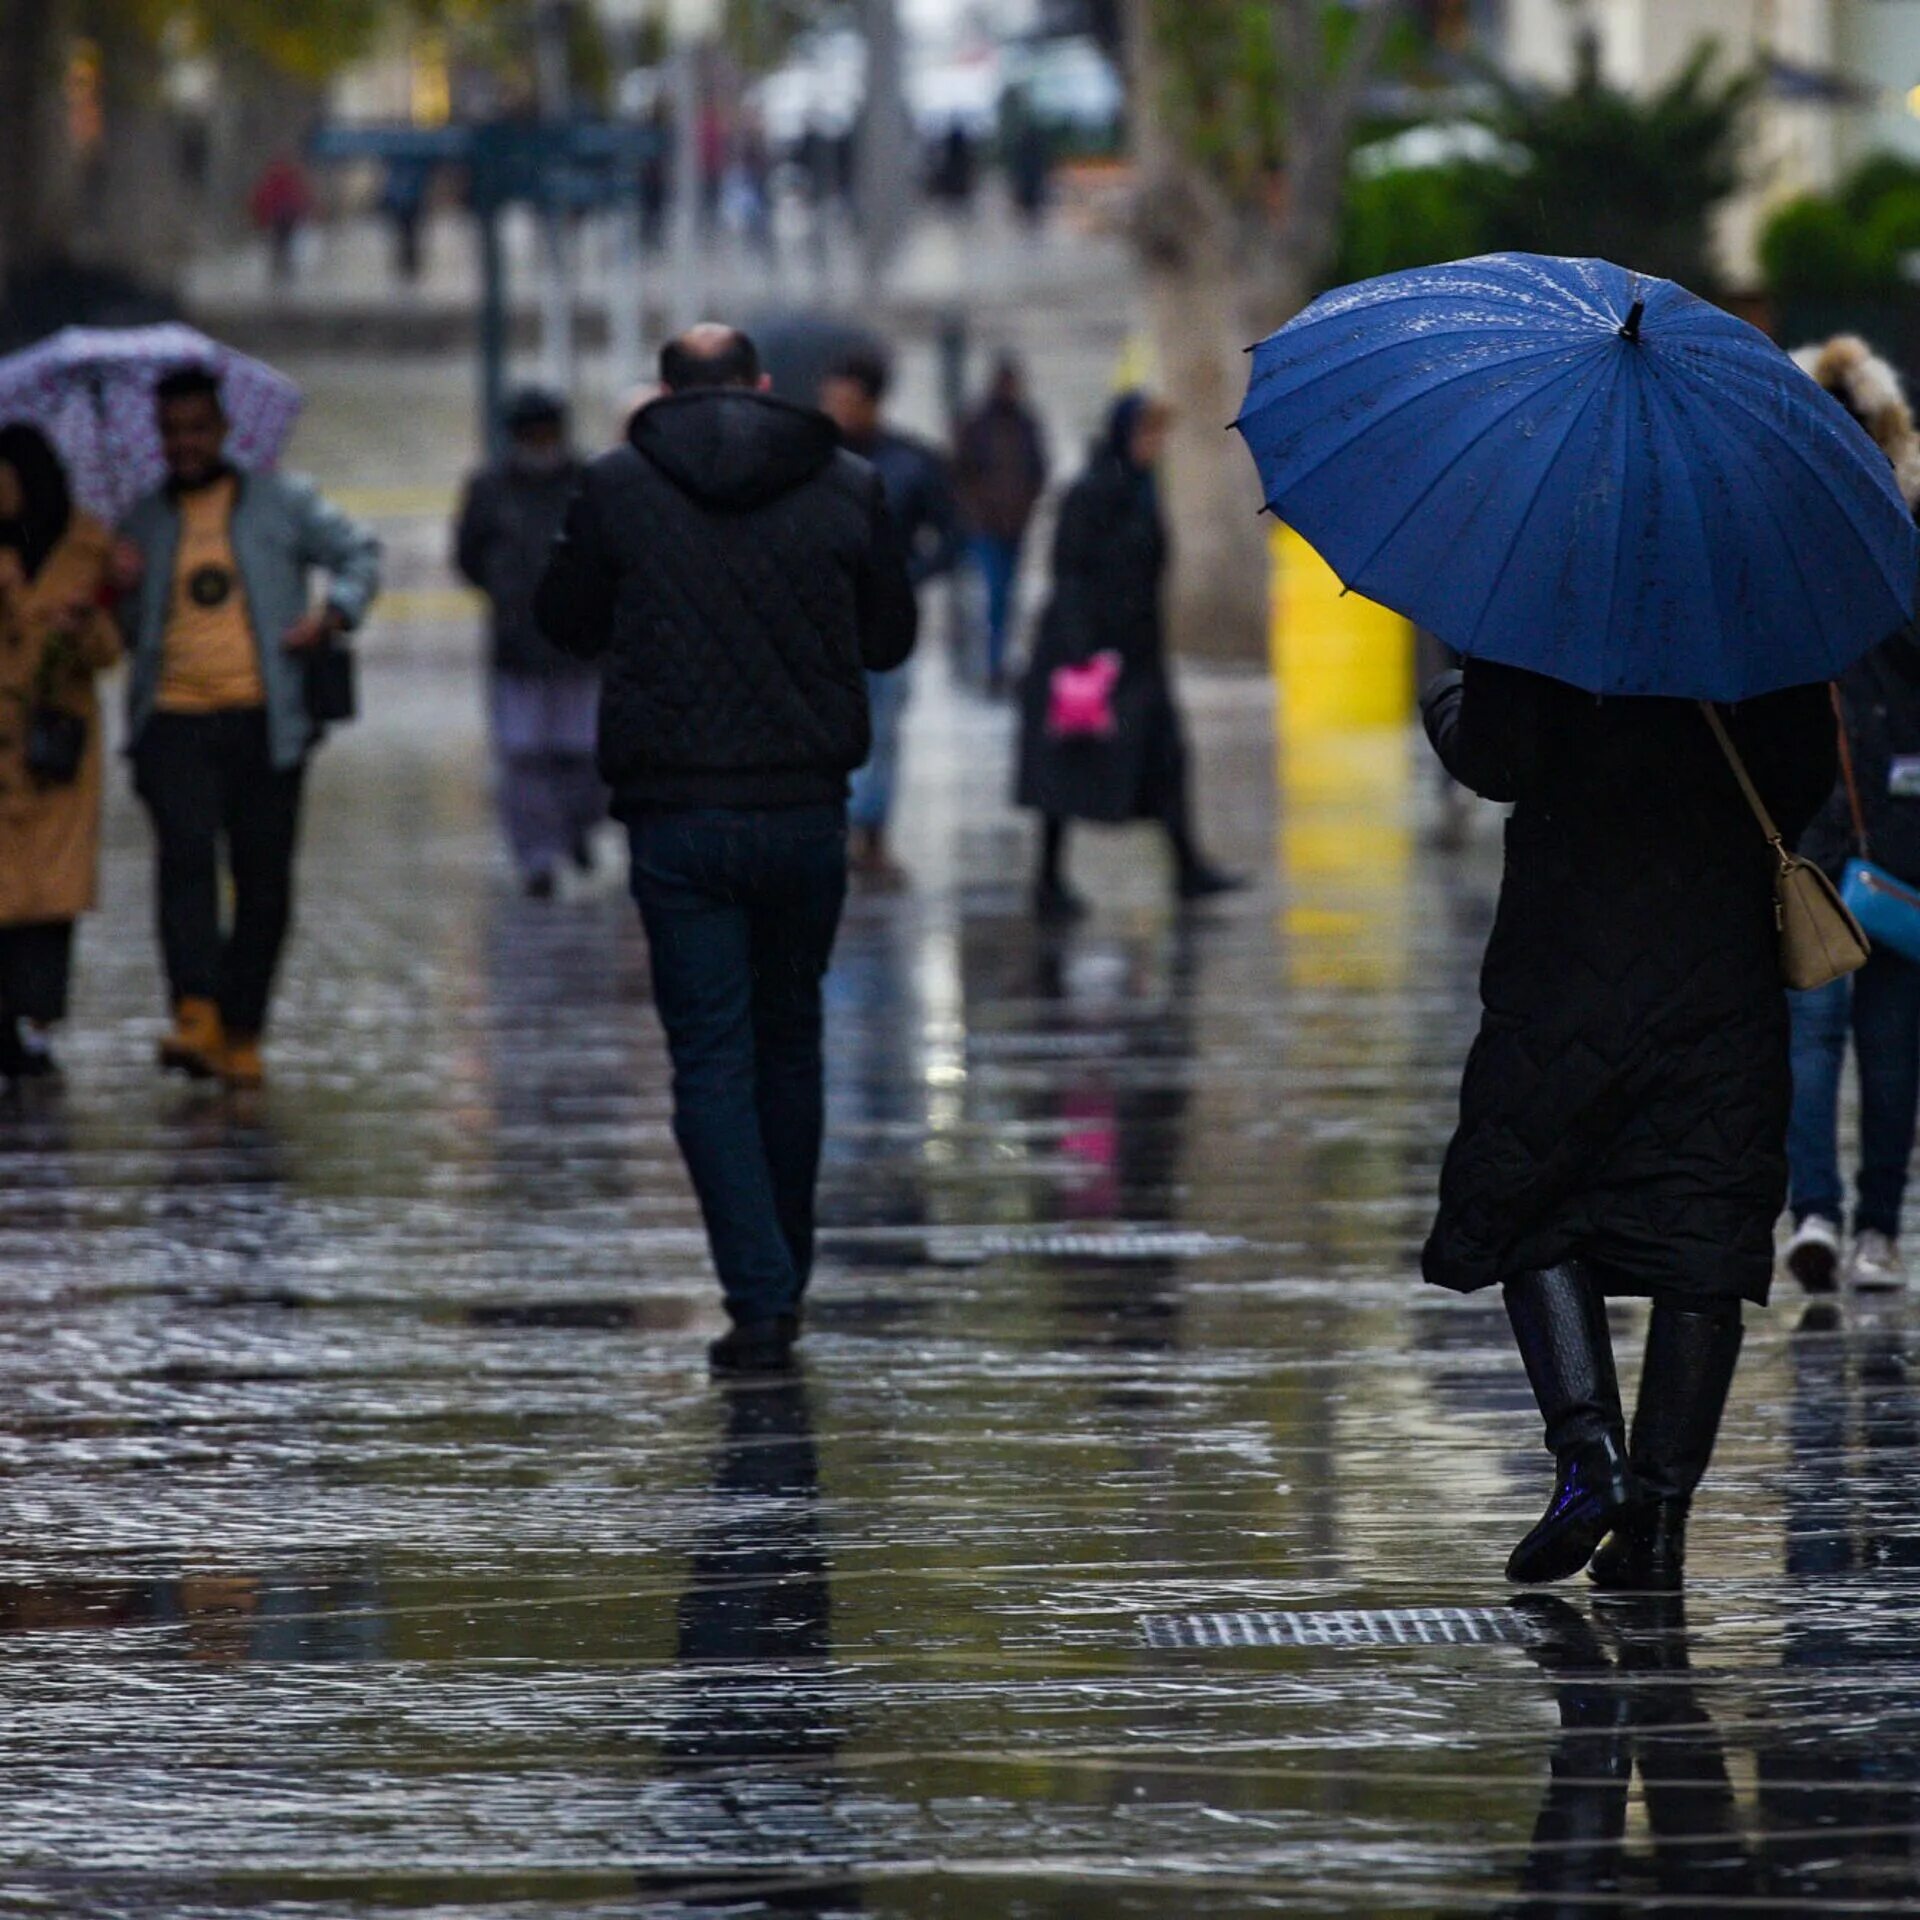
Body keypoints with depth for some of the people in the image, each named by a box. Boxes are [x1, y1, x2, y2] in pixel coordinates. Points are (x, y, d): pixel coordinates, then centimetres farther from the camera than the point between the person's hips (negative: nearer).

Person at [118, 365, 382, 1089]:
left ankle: (241, 1033, 13)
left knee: (263, 881, 1)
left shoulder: (281, 501, 9)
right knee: (186, 858, -20)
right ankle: (196, 1017, -27)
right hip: (174, 721, 0)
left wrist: (335, 610, -8)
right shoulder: (144, 523, 16)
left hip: (265, 719, 0)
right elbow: (124, 618, 21)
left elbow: (358, 551, 11)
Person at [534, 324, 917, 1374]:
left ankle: (759, 1296, -9)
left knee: (711, 1058, 1)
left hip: (678, 819, -2)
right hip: (807, 811, 2)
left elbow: (565, 621, 9)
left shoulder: (618, 486, -3)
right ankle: (783, 1283, 25)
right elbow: (890, 638, 10)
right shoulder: (847, 487, 1)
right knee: (790, 1042, 18)